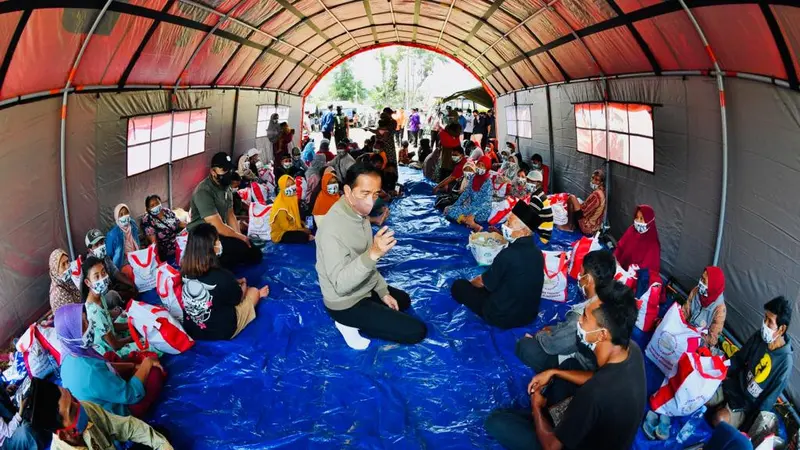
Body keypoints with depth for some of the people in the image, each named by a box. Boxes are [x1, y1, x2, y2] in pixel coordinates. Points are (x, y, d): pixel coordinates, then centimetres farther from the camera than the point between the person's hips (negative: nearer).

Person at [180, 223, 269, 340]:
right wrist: (244, 285, 14)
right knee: (253, 291, 17)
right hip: (221, 332, -5)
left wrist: (236, 282, 16)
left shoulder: (185, 271, -13)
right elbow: (238, 298, -6)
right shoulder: (222, 276, -30)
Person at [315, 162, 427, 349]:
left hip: (366, 288, 9)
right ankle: (351, 323, -2)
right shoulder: (333, 228, -32)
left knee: (404, 300, 31)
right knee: (417, 331, -8)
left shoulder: (359, 212, -2)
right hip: (346, 303, -9)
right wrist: (373, 254, -46)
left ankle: (356, 322, 15)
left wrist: (383, 291, 9)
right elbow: (340, 285, -35)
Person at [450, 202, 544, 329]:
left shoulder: (508, 254, -28)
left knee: (458, 286, 5)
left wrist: (472, 282, 12)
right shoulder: (537, 253, -5)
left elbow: (484, 282, -11)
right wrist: (481, 279, 20)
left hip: (503, 317, -7)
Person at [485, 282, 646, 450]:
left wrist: (536, 407, -5)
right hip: (605, 434, 7)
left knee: (496, 422, -3)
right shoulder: (632, 349, -19)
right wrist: (554, 372, 3)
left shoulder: (595, 394, -42)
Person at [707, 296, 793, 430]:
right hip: (735, 385, 5)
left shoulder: (785, 363, -25)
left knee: (719, 419, -26)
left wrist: (745, 427, -19)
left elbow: (768, 400, -19)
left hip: (749, 404, -5)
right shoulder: (759, 336, -10)